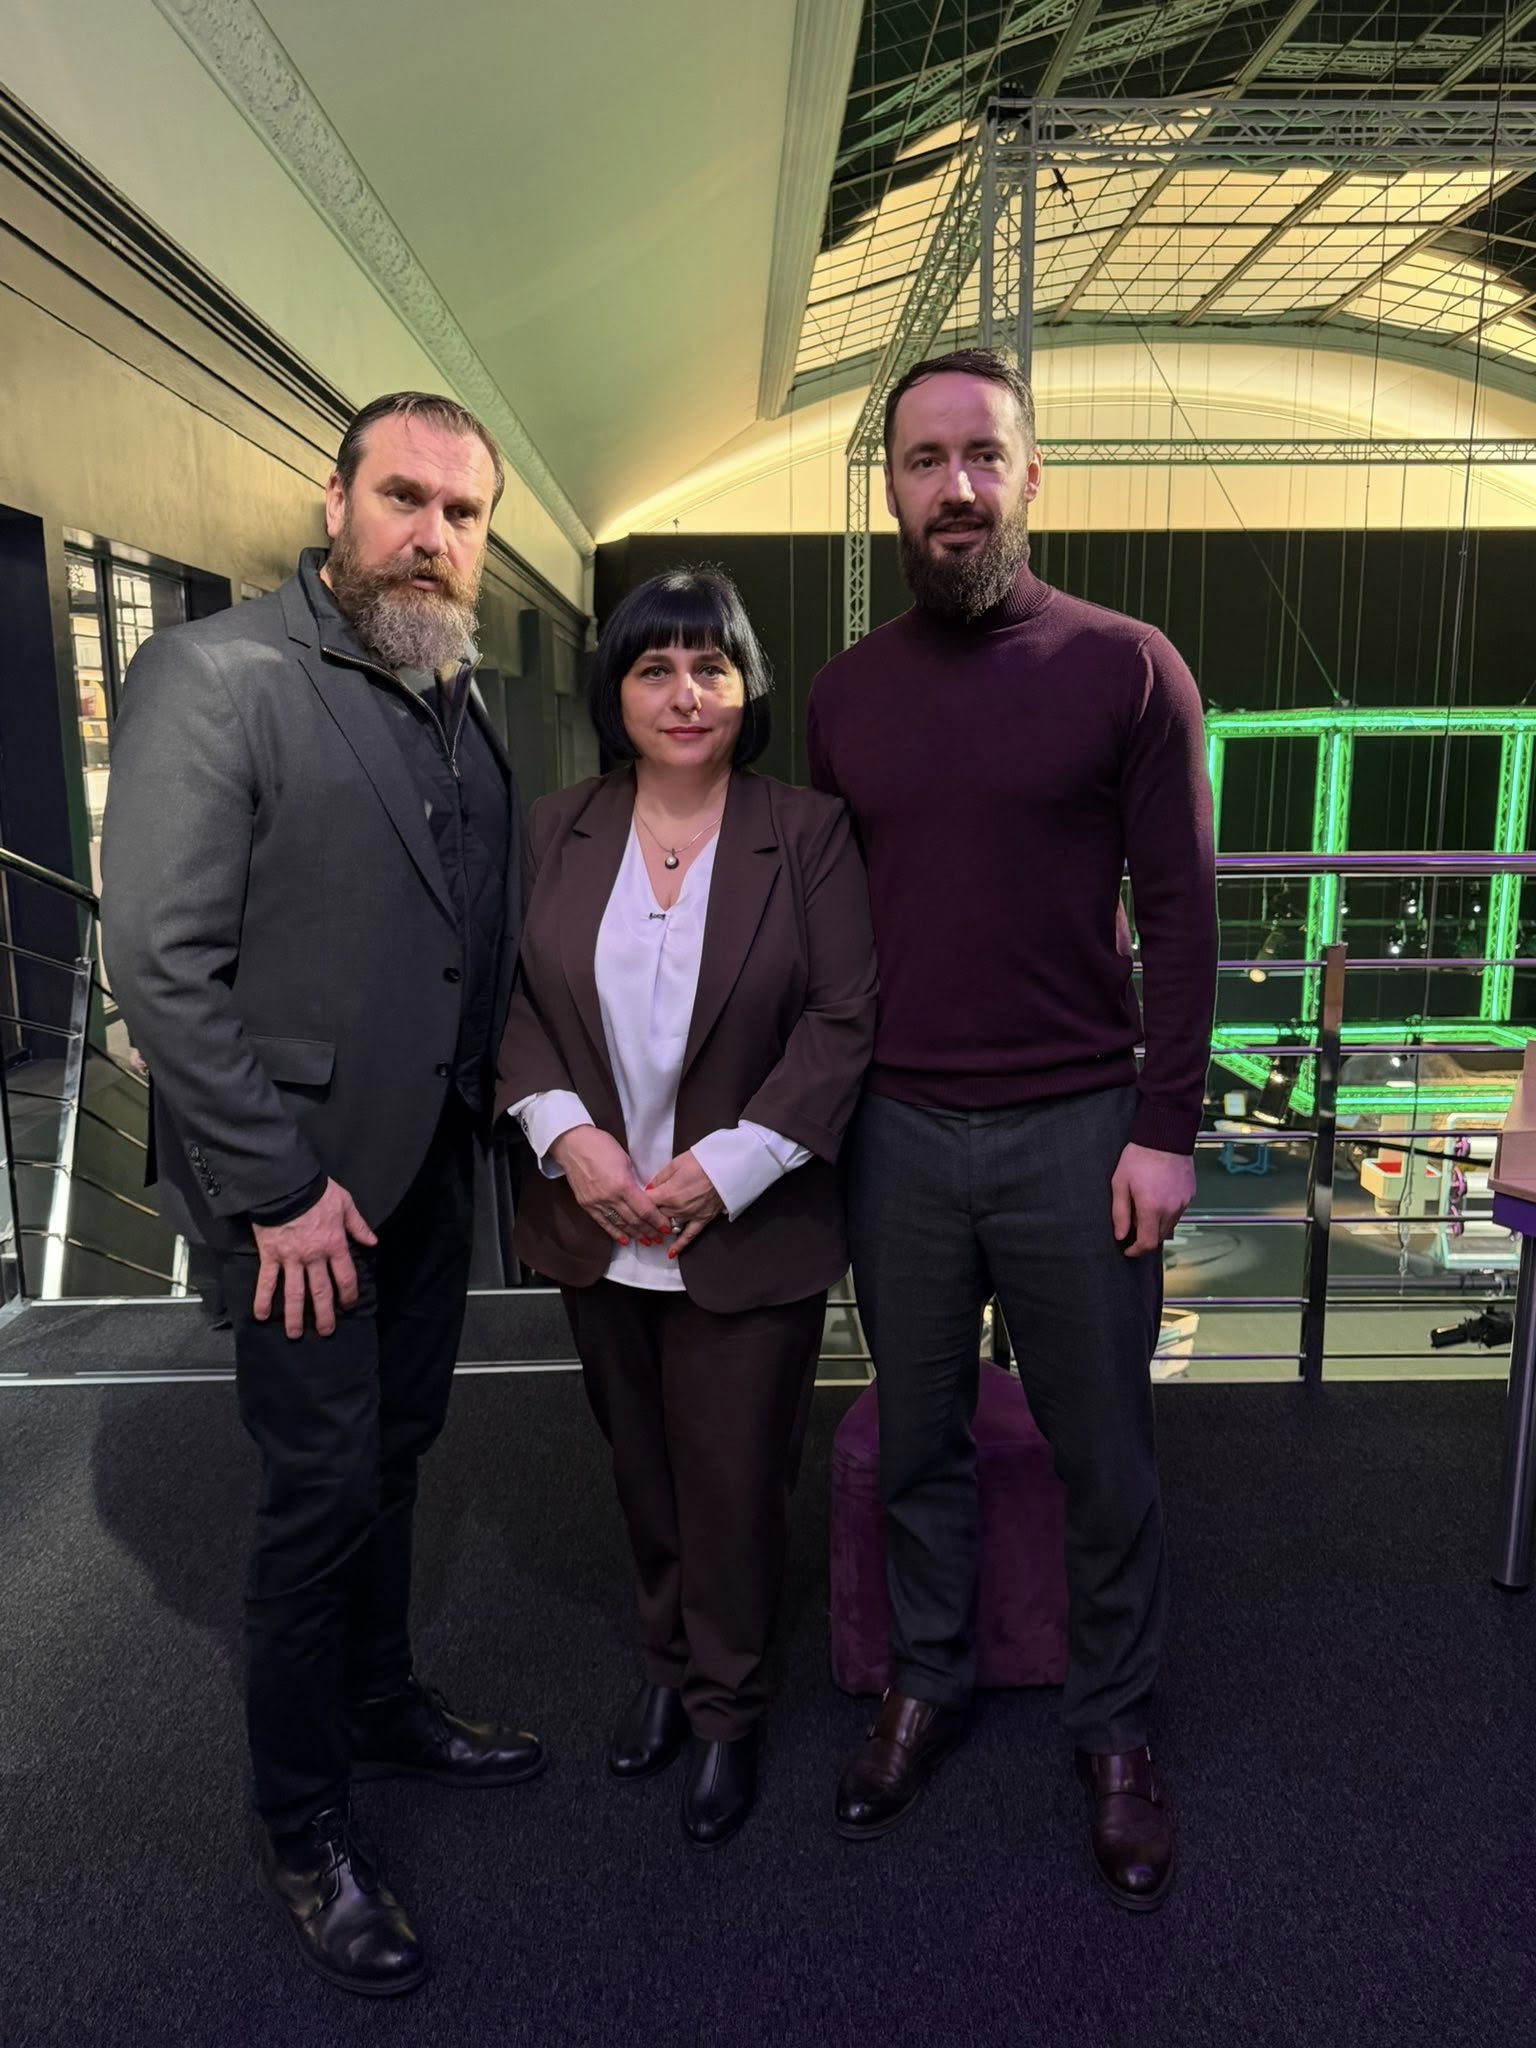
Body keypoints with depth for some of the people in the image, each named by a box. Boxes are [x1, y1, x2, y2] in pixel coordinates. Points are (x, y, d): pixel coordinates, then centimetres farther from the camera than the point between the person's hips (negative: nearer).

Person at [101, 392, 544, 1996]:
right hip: (302, 1184, -6)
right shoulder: (212, 677, -12)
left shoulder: (464, 702, 9)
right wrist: (278, 1186, -17)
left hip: (432, 1165, 6)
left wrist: (482, 1110, 4)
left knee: (391, 1455, 20)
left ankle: (381, 1701, 43)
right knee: (323, 1488, 4)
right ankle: (301, 1830, 27)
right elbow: (162, 961, -17)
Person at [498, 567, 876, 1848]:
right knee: (642, 1472, 20)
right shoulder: (558, 834, 3)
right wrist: (565, 1130, -12)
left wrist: (728, 1165, -17)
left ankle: (726, 1708, 35)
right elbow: (512, 996, 3)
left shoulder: (809, 833, -8)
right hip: (597, 1224, 4)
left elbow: (845, 1017, -11)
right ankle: (669, 1664, 44)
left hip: (748, 1236, -3)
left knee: (734, 1485, 10)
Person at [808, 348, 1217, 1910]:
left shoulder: (1125, 667, -3)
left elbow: (1179, 911, -4)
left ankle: (1113, 1728, 34)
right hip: (896, 1133, 3)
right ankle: (927, 1683, 38)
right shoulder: (844, 693, 7)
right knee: (919, 1440, 16)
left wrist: (1164, 1127, -9)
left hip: (1076, 1132, -2)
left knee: (1102, 1458, 11)